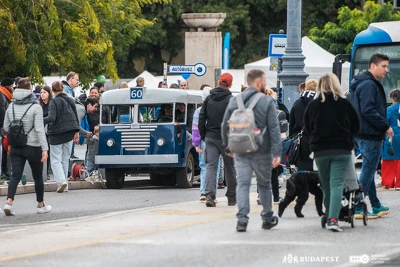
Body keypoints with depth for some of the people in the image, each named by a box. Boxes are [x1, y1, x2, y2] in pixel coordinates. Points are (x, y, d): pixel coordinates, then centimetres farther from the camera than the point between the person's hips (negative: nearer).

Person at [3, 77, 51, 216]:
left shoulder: (11, 107, 3)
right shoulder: (35, 107, -11)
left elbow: (6, 127, 9)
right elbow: (39, 129, -16)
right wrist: (44, 148, -17)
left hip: (15, 147, 3)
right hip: (33, 147, -3)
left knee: (15, 175, -1)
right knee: (38, 177, 12)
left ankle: (9, 202, -22)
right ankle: (41, 205, 24)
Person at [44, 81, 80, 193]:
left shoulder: (54, 102, -13)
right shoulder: (70, 100, 8)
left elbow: (52, 118, -23)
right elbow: (76, 117, 12)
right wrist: (77, 131, 19)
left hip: (57, 134, -6)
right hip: (69, 133, 6)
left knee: (56, 159, -1)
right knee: (65, 159, 13)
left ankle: (61, 180, -20)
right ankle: (64, 185, 15)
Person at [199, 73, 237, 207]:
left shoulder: (208, 99, 5)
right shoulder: (231, 100, -8)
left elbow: (201, 119, 7)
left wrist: (203, 135, 15)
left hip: (210, 137, 3)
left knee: (211, 166, -1)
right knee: (230, 167, 9)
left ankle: (209, 195, -18)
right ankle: (231, 197, 17)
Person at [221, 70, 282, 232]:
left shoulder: (234, 101, 4)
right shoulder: (267, 102, -7)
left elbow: (225, 125, 9)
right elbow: (274, 129, -11)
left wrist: (227, 146, 22)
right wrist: (277, 153, -12)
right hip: (261, 152, -2)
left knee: (242, 184, 0)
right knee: (264, 184, 13)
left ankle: (242, 219, -14)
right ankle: (267, 219, 24)